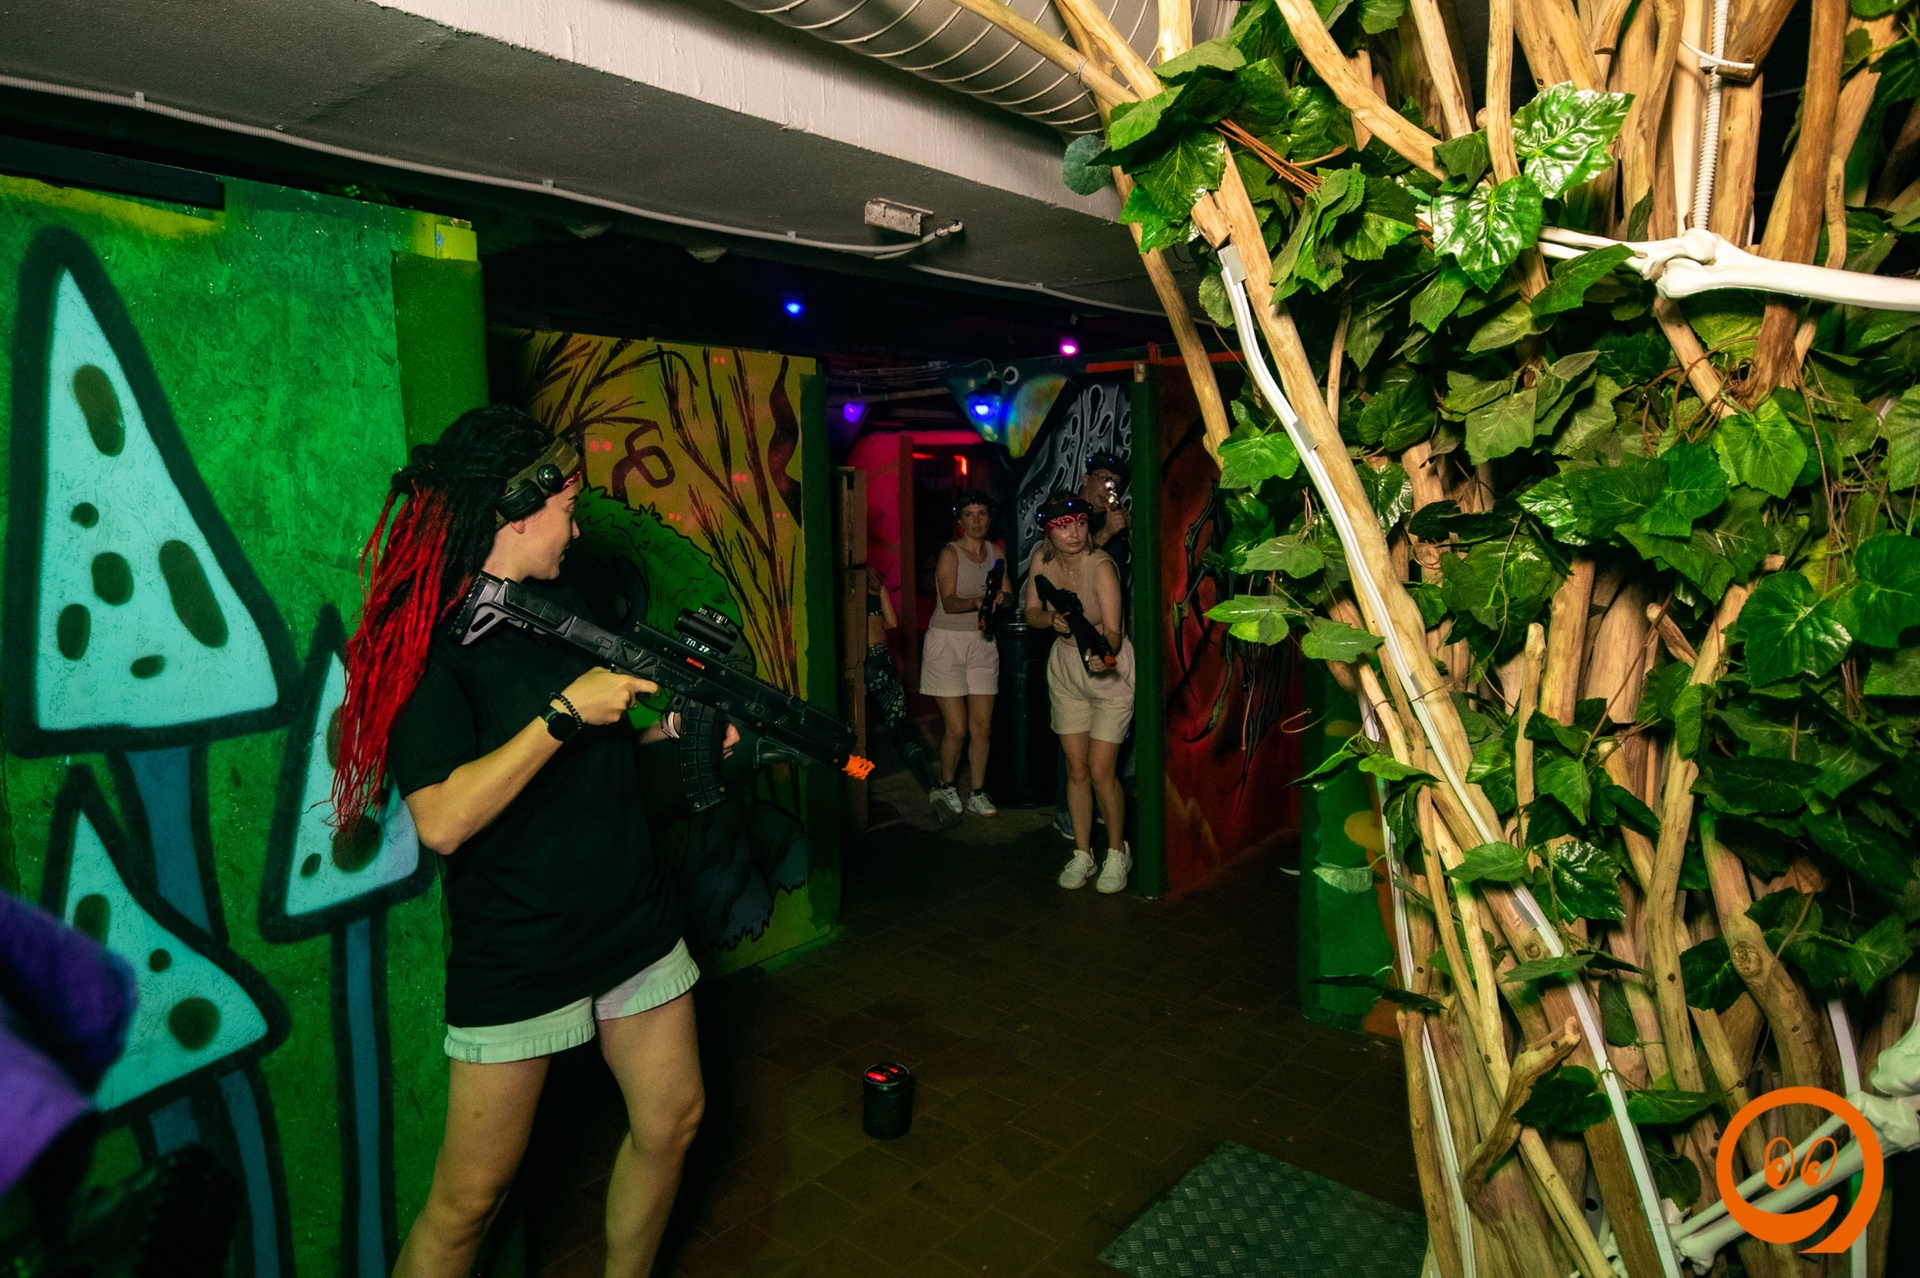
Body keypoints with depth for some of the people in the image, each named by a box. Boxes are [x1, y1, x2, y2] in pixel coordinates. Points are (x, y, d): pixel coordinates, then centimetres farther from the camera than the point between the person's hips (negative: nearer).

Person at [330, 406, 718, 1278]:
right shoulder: (424, 639, -17)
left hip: (633, 920, 7)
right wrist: (565, 711, -26)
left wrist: (683, 723, 0)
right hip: (515, 955, -7)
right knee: (469, 1198, 5)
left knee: (671, 1121, 17)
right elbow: (443, 821, -26)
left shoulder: (561, 600, 6)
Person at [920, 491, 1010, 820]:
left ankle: (977, 793, 17)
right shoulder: (950, 553, -8)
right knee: (956, 728, -6)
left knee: (982, 726, 3)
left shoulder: (996, 552, 8)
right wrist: (976, 602, -37)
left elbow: (1007, 595, 7)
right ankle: (946, 787, 18)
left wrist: (999, 599, -16)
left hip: (982, 643, 5)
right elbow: (948, 602, -19)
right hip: (947, 642, -5)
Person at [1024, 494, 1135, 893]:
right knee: (1076, 768, 8)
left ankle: (1118, 852, 15)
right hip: (1066, 668, 5)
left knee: (1100, 770, -6)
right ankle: (1082, 854, 22)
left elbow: (1113, 630, -32)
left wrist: (1103, 656, -52)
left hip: (1109, 668, -5)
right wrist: (1052, 619, -22)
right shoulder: (1043, 560, -8)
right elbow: (1031, 613, 0)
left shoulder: (1101, 567, -25)